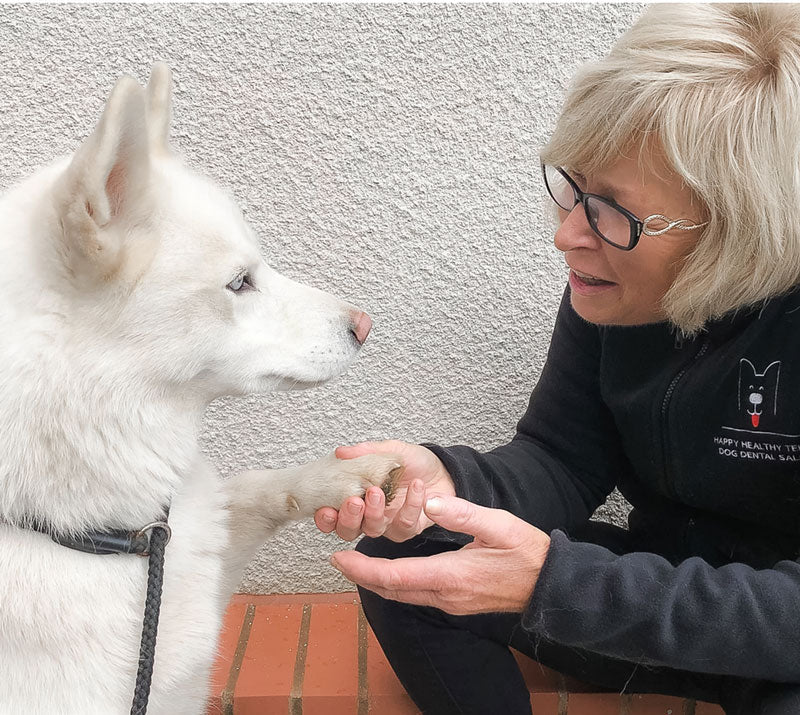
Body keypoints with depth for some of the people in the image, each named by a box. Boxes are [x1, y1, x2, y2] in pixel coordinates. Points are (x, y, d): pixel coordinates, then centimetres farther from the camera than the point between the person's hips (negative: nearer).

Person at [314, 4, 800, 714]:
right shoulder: (611, 283, -11)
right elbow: (562, 462, -6)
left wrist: (552, 583, -39)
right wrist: (440, 478, -28)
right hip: (669, 582, 4)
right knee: (405, 554, -10)